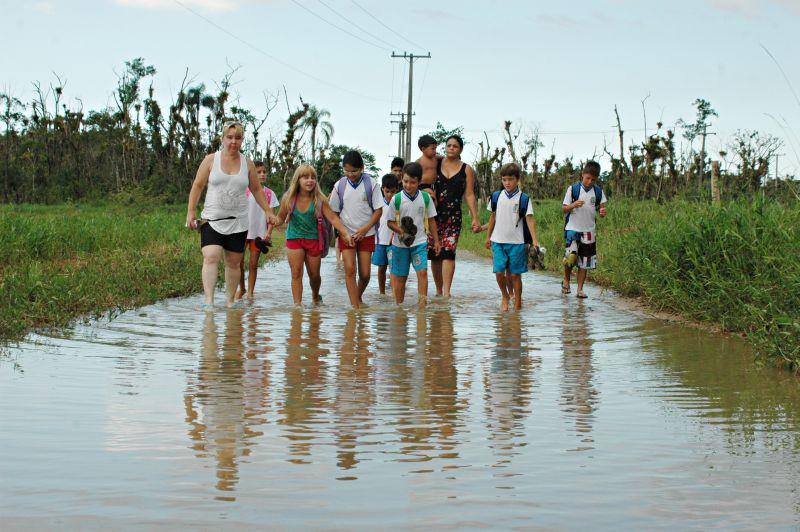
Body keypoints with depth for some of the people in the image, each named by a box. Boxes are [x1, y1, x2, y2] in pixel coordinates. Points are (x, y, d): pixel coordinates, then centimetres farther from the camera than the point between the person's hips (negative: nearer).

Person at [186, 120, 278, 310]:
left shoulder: (247, 164, 7)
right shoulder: (211, 160, 2)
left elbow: (256, 189, 18)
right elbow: (197, 186, 4)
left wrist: (268, 211, 14)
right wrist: (190, 212, -3)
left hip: (238, 221, 3)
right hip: (212, 220, -2)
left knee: (233, 262, 7)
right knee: (211, 257, -19)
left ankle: (230, 300, 20)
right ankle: (208, 301, -24)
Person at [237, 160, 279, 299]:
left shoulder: (269, 193, 3)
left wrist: (269, 232, -11)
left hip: (260, 233, 1)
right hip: (243, 231, -1)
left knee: (253, 264, 5)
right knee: (238, 262, -3)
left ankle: (250, 293, 13)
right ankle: (241, 289, 18)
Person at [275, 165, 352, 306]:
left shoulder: (319, 199, -12)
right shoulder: (289, 198, -11)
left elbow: (333, 218, -14)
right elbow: (280, 218, 2)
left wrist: (346, 233, -24)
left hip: (313, 239, 1)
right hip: (294, 238, -1)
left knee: (314, 274, 13)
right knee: (296, 274, -5)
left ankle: (315, 297, 41)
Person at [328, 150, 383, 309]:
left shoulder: (371, 184, -5)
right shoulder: (339, 186, -1)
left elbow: (378, 210, -3)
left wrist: (365, 229, -13)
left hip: (366, 234, 0)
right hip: (346, 234, 0)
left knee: (365, 273, 2)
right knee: (349, 269, -14)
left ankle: (359, 297, 30)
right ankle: (355, 305, -13)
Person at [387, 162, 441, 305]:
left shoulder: (425, 198, -1)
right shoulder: (396, 199, -7)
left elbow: (431, 220, 8)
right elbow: (390, 222, -2)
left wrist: (436, 240, 8)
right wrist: (401, 231, -19)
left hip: (420, 242, 0)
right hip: (400, 243, 0)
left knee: (422, 272, -15)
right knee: (400, 277, 7)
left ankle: (423, 304, -14)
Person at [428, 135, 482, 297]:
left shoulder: (466, 170, 8)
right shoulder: (436, 164, 10)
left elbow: (469, 195, 6)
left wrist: (475, 218, 1)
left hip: (454, 215, -2)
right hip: (434, 214, 2)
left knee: (448, 252, -14)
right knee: (434, 254, 2)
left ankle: (446, 292, -19)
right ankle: (439, 291, 14)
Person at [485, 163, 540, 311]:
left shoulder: (524, 199, -4)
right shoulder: (497, 196, 5)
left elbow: (529, 219, -9)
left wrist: (535, 239, -19)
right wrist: (488, 236, 17)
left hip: (516, 242, -2)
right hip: (498, 241, 2)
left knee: (515, 274, 1)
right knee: (499, 272, -5)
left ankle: (517, 302, 14)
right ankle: (505, 296, 20)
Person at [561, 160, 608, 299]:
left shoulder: (598, 191, 4)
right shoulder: (573, 189, -3)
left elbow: (601, 208, 7)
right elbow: (564, 209, -1)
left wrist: (603, 211, -17)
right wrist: (573, 205, -22)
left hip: (589, 231, 3)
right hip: (572, 228, -3)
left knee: (585, 262, 6)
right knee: (571, 256, -21)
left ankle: (580, 289, 16)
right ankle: (566, 280, 4)